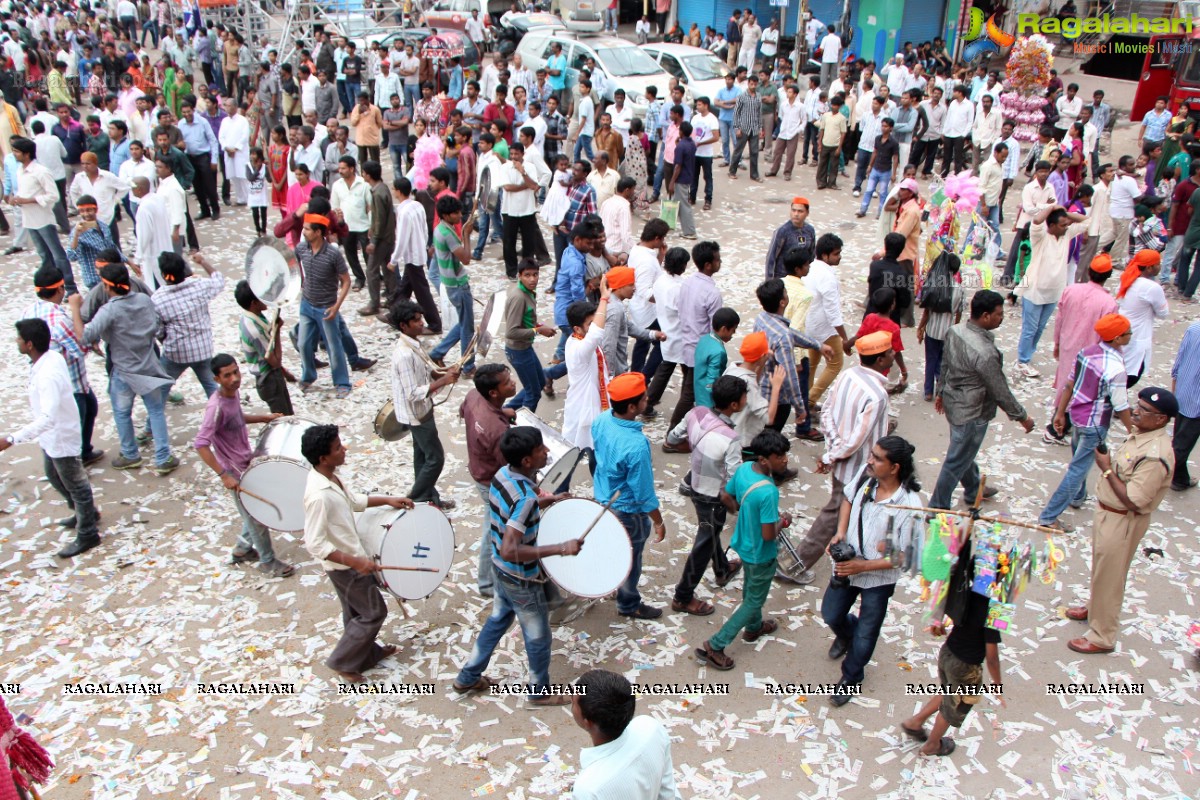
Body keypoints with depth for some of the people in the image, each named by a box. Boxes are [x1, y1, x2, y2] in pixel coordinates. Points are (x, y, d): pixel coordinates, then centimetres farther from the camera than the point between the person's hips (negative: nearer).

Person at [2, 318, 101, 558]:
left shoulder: (48, 375, -35)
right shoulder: (52, 356, -7)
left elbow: (47, 419, -41)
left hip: (62, 439, -10)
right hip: (51, 437, 10)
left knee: (75, 484, 8)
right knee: (53, 475, 28)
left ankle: (87, 534, 27)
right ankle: (85, 513, 48)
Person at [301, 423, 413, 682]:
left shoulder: (331, 476, -4)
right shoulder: (318, 496, -33)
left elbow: (353, 500, 14)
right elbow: (315, 545, -30)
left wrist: (388, 500, 3)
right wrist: (355, 562, -30)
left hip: (351, 557, 9)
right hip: (345, 566, -9)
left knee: (357, 613, 25)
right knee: (374, 613, 6)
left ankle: (368, 654, 43)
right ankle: (342, 662, 20)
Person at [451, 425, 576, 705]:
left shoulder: (502, 474, -8)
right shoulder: (525, 498, -34)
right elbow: (510, 551, -38)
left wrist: (543, 501, 5)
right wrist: (562, 548, -35)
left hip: (500, 569, 8)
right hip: (523, 580, -8)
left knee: (498, 620, 29)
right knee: (538, 638, 15)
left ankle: (468, 677, 44)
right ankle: (540, 692, 38)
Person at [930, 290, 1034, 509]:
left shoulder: (955, 331, -9)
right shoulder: (985, 353, -33)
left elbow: (945, 365, 7)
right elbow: (1000, 392, -22)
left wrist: (940, 392, 23)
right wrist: (1022, 417, -7)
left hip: (952, 401, 9)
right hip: (971, 413, -9)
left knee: (965, 452, 29)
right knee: (956, 463, 9)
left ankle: (973, 490, 52)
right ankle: (937, 508, 24)